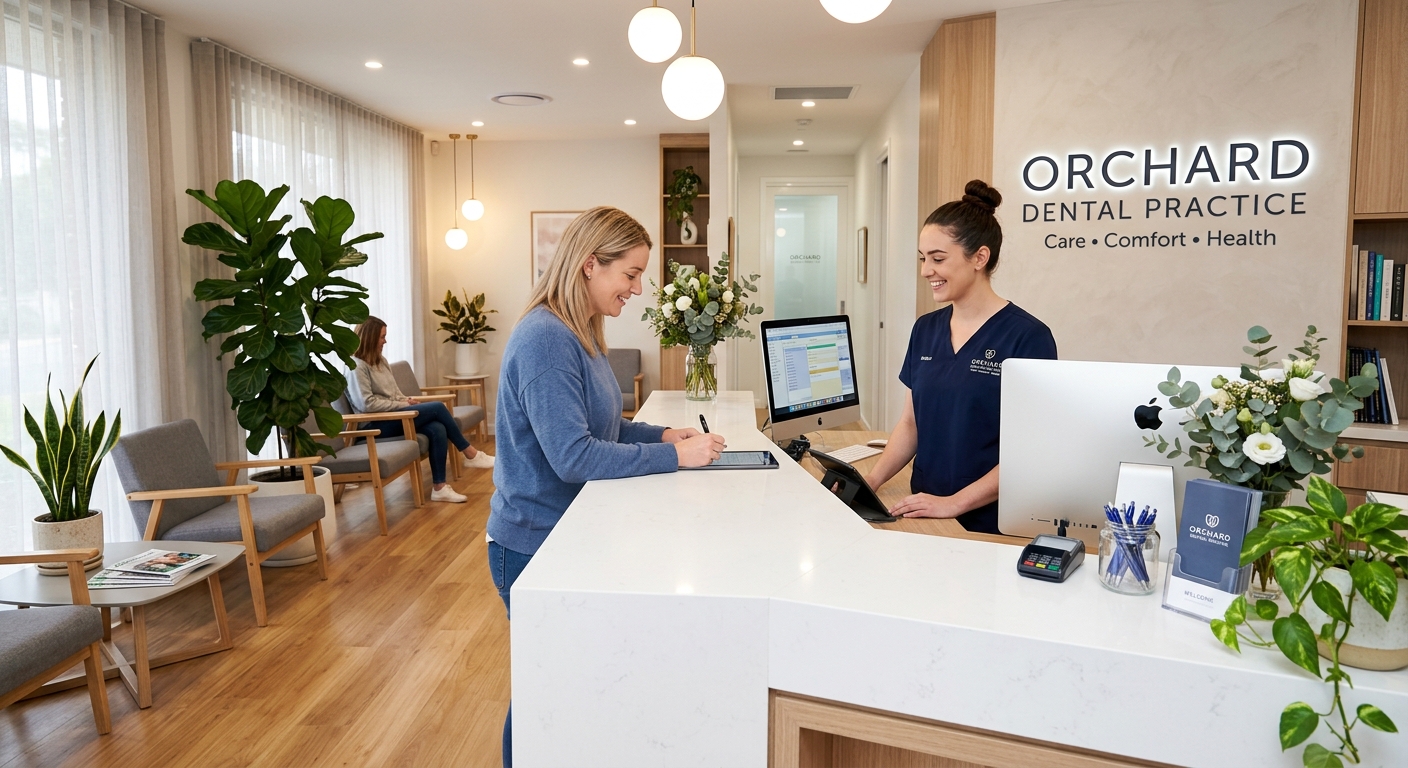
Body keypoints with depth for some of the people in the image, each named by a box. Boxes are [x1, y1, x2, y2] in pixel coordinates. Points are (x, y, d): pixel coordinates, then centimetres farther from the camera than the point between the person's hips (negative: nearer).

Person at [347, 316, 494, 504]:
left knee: (437, 429, -22)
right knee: (437, 407, -20)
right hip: (376, 424, -8)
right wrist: (403, 404, -14)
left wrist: (406, 400, 1)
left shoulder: (380, 361, 18)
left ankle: (440, 488, -22)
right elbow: (367, 404, -19)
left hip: (392, 416, 8)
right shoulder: (357, 367, -10)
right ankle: (471, 455, -8)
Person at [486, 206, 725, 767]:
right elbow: (572, 457, -28)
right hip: (535, 547, -9)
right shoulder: (545, 338, -24)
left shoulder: (580, 334, 7)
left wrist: (662, 435, 2)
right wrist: (673, 457, -23)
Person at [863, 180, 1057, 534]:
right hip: (923, 515, 5)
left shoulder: (1028, 337, -9)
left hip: (991, 526, -4)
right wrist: (872, 479, -1)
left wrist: (954, 503, -17)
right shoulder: (925, 329, 9)